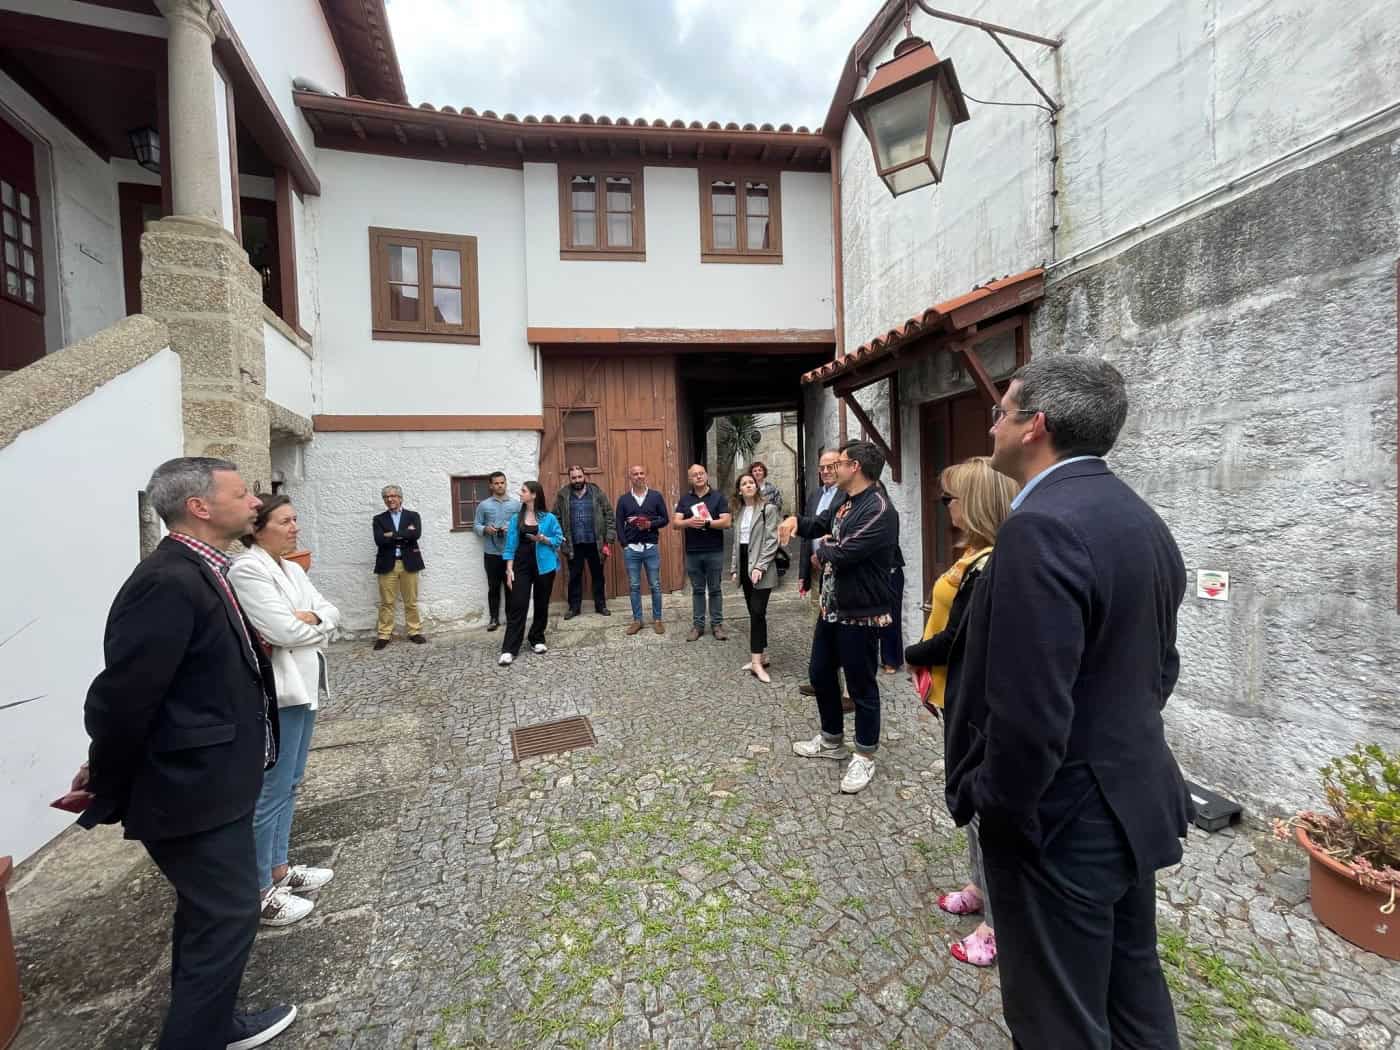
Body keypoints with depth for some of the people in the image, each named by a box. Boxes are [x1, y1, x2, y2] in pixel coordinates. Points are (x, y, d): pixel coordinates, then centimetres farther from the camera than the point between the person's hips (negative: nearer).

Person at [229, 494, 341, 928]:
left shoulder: (293, 569, 12)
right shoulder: (246, 569, -15)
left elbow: (332, 613, 8)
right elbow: (283, 630, -21)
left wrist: (308, 619, -11)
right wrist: (317, 623, -3)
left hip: (303, 686, 9)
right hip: (276, 692, -9)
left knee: (289, 784, 18)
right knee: (270, 792, 2)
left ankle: (279, 869, 33)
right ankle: (259, 892, 17)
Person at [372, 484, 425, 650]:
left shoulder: (413, 515, 7)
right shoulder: (379, 519, 8)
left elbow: (416, 534, -12)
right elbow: (379, 540, -8)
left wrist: (393, 535, -12)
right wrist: (404, 535, -11)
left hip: (408, 563, 0)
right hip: (387, 564, 0)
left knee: (411, 601, 6)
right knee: (386, 602, 3)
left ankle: (414, 632, 16)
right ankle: (384, 635, 11)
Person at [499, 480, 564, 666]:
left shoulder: (549, 518, -3)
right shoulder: (516, 519, 3)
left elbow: (559, 539, 2)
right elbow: (511, 545, 3)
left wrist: (544, 539, -16)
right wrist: (509, 569, -3)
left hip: (543, 566, -1)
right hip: (521, 566, 1)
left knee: (541, 605, 10)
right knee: (517, 606, -4)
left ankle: (537, 640, 29)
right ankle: (509, 649, -3)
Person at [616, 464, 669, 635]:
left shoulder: (656, 496, 3)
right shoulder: (623, 499, 5)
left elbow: (665, 519, 4)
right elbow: (619, 524, 5)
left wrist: (651, 524, -14)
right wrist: (624, 545, -5)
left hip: (651, 548, -1)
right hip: (631, 549, 1)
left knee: (655, 586, 5)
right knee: (634, 586, 8)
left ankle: (657, 619, 17)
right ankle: (637, 620, 19)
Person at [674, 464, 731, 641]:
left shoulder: (718, 497, 0)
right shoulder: (684, 499, 7)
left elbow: (726, 522, -8)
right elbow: (675, 522, -2)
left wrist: (707, 523, -22)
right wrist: (689, 522, -22)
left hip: (714, 552, -2)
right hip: (692, 552, 2)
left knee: (715, 589, 7)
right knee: (697, 590, 11)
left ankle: (717, 624, 16)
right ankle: (698, 625, 19)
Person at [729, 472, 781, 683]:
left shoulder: (768, 509, -6)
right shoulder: (739, 512, 14)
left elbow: (772, 540, -13)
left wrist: (760, 566, -19)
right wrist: (734, 567, 13)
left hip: (760, 567, -7)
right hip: (744, 566, 7)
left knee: (757, 612, -11)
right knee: (754, 613, 11)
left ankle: (757, 662, -7)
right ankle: (761, 656, 20)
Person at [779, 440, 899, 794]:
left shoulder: (879, 511, -23)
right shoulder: (844, 503, 8)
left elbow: (842, 554, -30)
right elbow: (820, 526, 24)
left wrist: (823, 547, -6)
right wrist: (796, 521, 1)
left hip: (860, 615, -10)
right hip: (830, 608, 10)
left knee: (861, 686, 7)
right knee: (820, 674, 20)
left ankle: (864, 756, 28)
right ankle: (831, 740, 40)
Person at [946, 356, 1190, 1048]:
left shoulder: (1041, 527, -26)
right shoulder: (1143, 520, 5)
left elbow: (1030, 714, -28)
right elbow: (1158, 668, 12)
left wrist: (985, 799, -12)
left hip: (1062, 821, -9)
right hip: (1135, 802, 9)